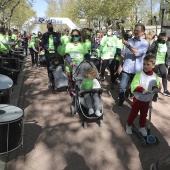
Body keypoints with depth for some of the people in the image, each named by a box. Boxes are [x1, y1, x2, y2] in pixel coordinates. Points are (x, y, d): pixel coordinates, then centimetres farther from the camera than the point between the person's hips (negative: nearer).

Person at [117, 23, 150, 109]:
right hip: (126, 69, 2)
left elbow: (137, 53, -19)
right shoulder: (129, 40, 7)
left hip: (137, 70, -2)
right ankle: (120, 102, 22)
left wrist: (127, 44, -22)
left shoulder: (145, 43, -3)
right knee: (122, 87, 1)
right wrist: (120, 65, 4)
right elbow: (123, 54, 9)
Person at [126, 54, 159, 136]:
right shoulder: (139, 74, -17)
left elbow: (156, 85, 5)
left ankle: (142, 127, 39)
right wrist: (142, 90, -35)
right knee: (133, 113, 11)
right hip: (137, 99, -3)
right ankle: (129, 125, 32)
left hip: (147, 100, 3)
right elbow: (134, 85, -22)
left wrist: (155, 88, -19)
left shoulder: (155, 76, -6)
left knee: (144, 114, 19)